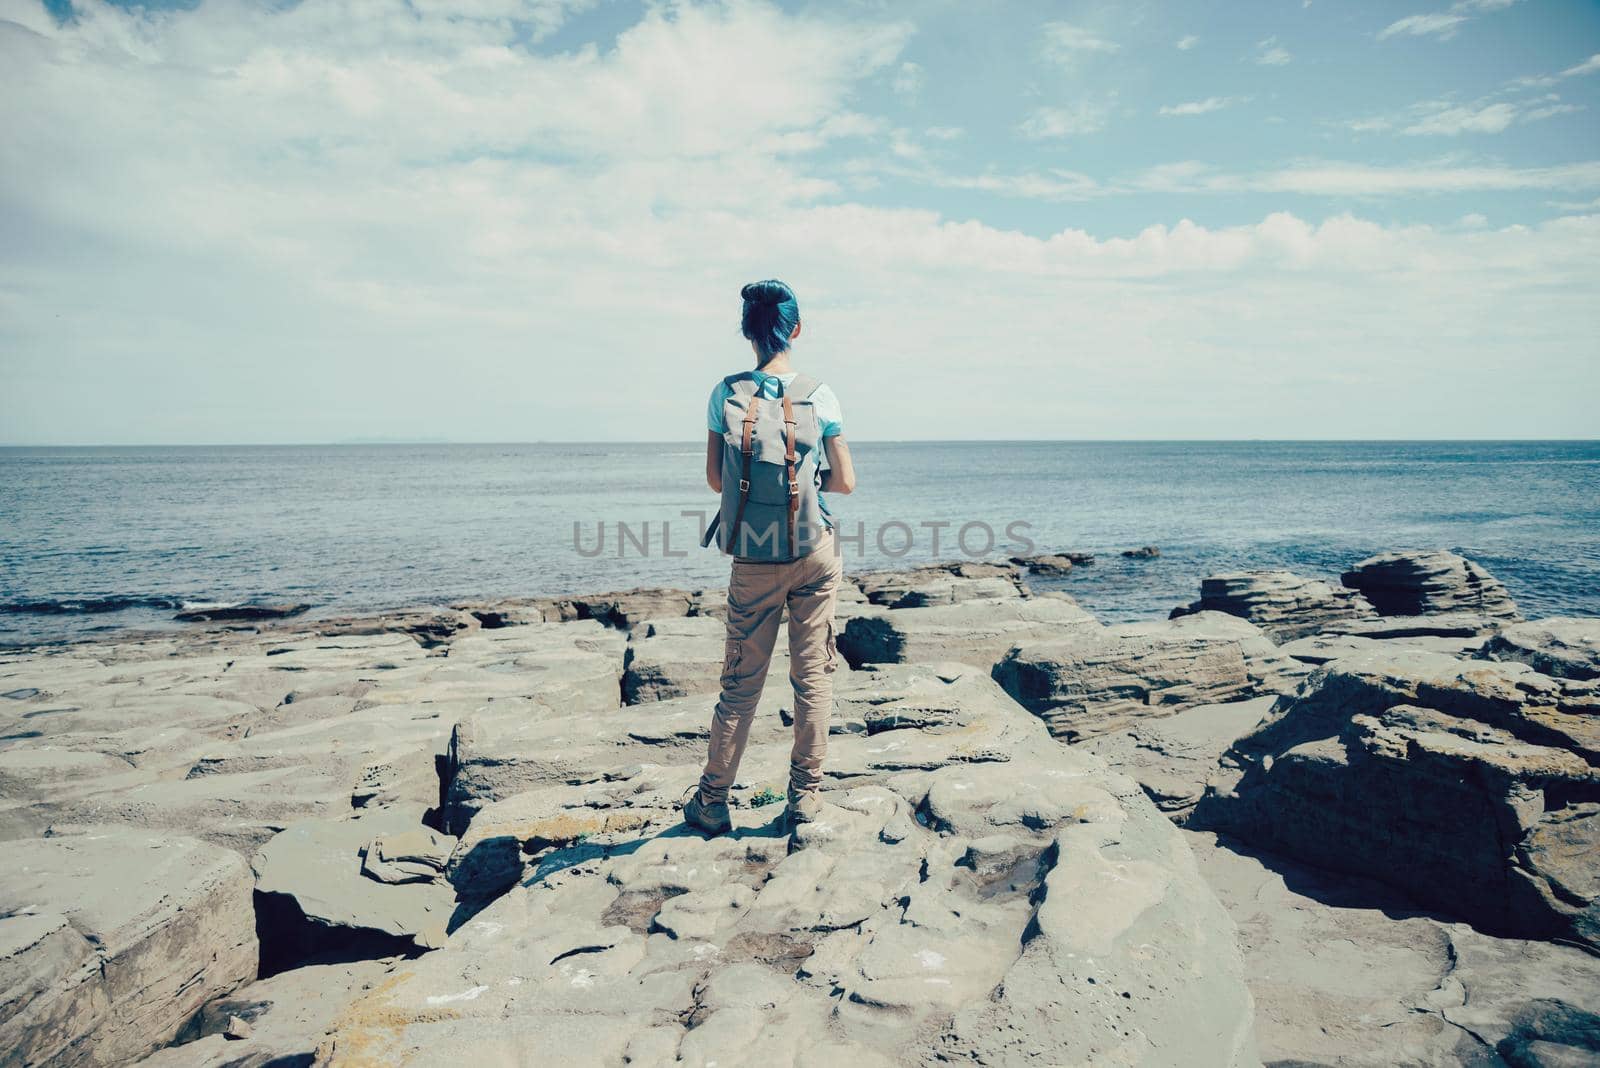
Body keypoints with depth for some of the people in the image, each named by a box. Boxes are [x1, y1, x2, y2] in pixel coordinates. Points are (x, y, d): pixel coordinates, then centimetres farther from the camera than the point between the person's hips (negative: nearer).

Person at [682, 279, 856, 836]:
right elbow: (845, 481, -2)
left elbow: (714, 480, 0)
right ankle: (805, 794, 18)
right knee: (812, 675, 10)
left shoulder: (726, 395, -4)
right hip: (814, 554, -1)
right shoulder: (819, 397, -6)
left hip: (753, 561, 1)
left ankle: (712, 800, 19)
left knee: (741, 681, 10)